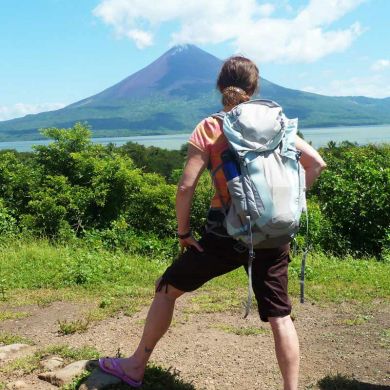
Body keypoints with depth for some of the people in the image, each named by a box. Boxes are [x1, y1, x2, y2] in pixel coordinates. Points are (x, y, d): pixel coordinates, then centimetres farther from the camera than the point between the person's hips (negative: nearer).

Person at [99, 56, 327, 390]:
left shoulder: (209, 128, -4)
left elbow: (186, 187, -12)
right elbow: (316, 163, 3)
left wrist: (183, 232, 0)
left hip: (226, 234, -3)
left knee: (167, 288, 16)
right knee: (279, 315, 12)